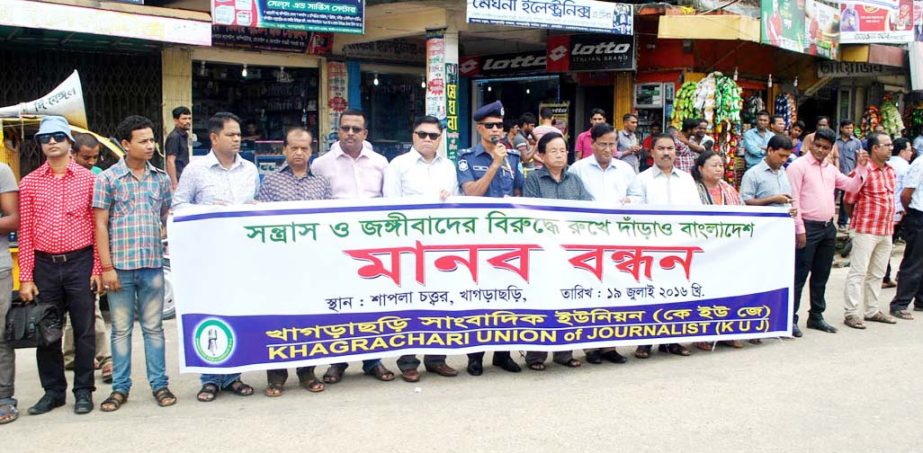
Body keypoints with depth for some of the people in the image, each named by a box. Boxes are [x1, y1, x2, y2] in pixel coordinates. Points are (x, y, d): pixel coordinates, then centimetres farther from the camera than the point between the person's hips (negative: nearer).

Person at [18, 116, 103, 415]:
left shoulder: (88, 179, 2)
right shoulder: (29, 183, 5)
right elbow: (25, 232, 4)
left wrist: (97, 269, -5)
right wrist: (26, 277, -1)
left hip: (80, 263, -2)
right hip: (44, 265, 2)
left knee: (84, 331, 4)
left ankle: (84, 391, 15)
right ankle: (53, 391, 22)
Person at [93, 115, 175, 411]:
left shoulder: (161, 178, 7)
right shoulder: (108, 178, -2)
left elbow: (169, 219, 13)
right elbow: (101, 225, -3)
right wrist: (106, 267, -8)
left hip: (153, 265, 2)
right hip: (120, 266, -2)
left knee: (153, 327, 9)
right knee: (121, 329, 7)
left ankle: (159, 384, 15)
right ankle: (120, 388, 16)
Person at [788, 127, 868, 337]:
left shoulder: (831, 169, 15)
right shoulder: (799, 166, -7)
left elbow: (852, 186, 19)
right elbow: (793, 200, -12)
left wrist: (861, 167, 4)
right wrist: (799, 229, -17)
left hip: (828, 228, 7)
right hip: (808, 227, -7)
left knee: (821, 276, 13)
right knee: (799, 275, -5)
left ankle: (816, 317, 23)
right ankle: (791, 319, -1)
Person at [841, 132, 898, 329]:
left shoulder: (891, 171, 10)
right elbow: (848, 201, -8)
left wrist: (889, 223, 17)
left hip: (887, 230, 8)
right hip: (866, 230, -8)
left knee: (877, 274, 15)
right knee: (858, 273, -3)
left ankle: (872, 311, 25)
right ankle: (851, 313, 2)